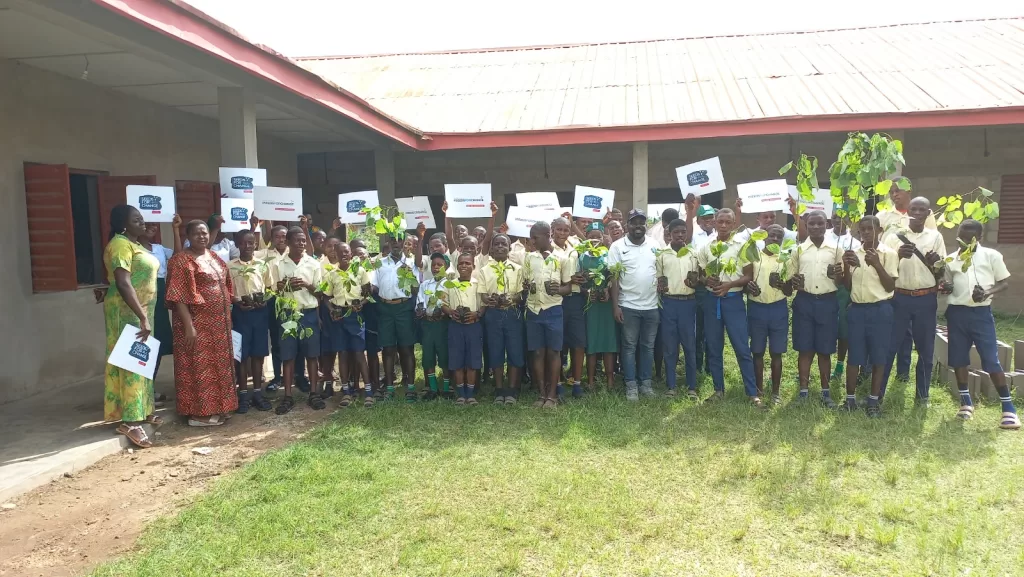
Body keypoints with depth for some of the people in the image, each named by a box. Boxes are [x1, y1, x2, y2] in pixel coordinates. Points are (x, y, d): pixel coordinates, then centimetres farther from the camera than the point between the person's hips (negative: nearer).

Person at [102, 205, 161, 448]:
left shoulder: (134, 244, 15)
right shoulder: (120, 245, -17)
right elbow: (123, 284, -26)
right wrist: (142, 318, -29)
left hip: (141, 311, 10)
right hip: (127, 311, -10)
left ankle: (143, 410, 23)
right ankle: (130, 421, -8)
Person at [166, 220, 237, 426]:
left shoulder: (214, 257, 13)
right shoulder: (181, 260, -11)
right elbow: (178, 296, -17)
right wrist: (188, 325, -22)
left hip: (219, 322, 8)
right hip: (197, 323, -8)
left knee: (218, 365, 13)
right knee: (199, 366, -2)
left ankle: (216, 408, 23)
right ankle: (198, 413, 6)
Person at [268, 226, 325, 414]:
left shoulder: (314, 264, 3)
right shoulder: (278, 265, 2)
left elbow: (320, 292, 5)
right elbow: (273, 291, 6)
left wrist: (307, 285, -14)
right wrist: (286, 285, -15)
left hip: (309, 313, 0)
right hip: (288, 314, 0)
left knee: (312, 354, 4)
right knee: (288, 355, 2)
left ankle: (314, 394, 12)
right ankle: (287, 396, 9)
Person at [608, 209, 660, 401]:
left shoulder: (655, 245, 5)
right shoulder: (618, 246, -4)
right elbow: (614, 278, -5)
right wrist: (615, 306, -9)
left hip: (652, 306, 3)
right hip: (628, 306, -3)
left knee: (648, 346, 11)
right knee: (630, 346, 5)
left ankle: (646, 382, 22)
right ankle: (631, 385, 13)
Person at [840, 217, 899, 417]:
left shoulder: (889, 254, -2)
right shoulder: (853, 254, 8)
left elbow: (890, 286, -6)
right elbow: (847, 286, 7)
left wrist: (877, 264, -18)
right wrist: (846, 266, -9)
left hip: (880, 309, -2)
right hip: (857, 309, 3)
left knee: (878, 356, 4)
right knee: (854, 355, 6)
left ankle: (874, 399, 14)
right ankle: (850, 397, 14)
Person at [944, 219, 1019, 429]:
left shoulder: (991, 255, 1)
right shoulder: (951, 259, 8)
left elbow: (1005, 282, 2)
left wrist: (987, 293, -17)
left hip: (981, 312, -3)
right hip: (956, 312, 3)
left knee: (991, 359, -6)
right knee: (958, 358, 7)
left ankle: (1008, 407, 3)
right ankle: (966, 401, 22)